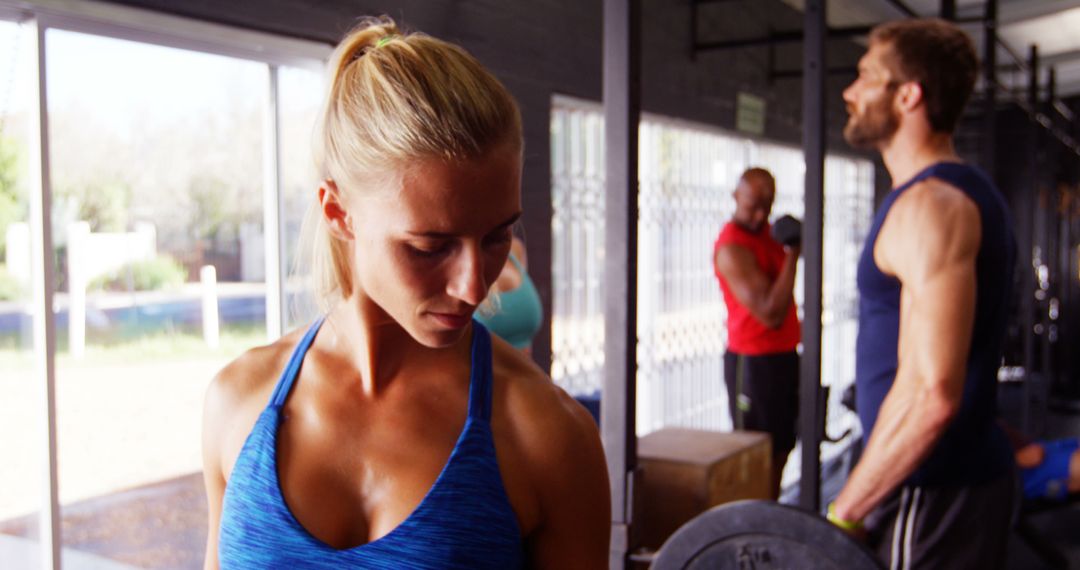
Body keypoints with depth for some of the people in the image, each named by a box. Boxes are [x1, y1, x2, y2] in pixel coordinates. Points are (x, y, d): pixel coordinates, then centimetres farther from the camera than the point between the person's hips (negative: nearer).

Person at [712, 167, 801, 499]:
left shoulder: (765, 230, 9)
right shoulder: (732, 247, -19)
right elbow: (770, 313, -25)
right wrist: (792, 256, -22)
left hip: (784, 354, 9)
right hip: (753, 360, -9)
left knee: (781, 448, 14)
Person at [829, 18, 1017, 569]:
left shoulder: (930, 205, -20)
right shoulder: (967, 193, 12)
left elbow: (931, 393, -28)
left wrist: (843, 515, -21)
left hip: (931, 492, -10)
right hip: (966, 471, 10)